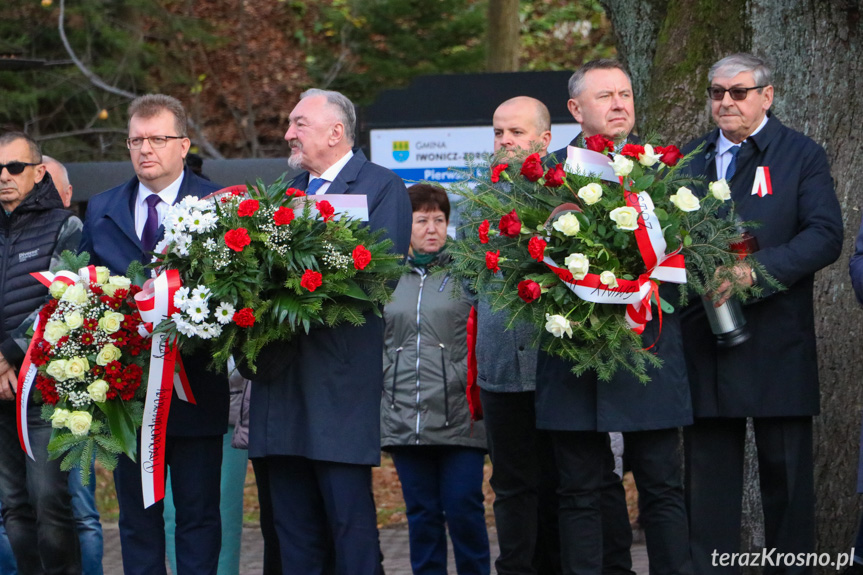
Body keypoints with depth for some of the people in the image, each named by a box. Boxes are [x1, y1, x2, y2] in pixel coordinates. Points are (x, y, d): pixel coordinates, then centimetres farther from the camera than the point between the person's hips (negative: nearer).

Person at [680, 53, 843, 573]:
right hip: (702, 333, 4)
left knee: (786, 469, 2)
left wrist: (755, 271, -21)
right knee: (709, 468, 6)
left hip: (775, 341, -4)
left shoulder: (802, 156, 1)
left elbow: (825, 235, -10)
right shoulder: (690, 159, 15)